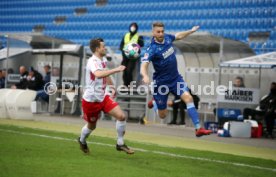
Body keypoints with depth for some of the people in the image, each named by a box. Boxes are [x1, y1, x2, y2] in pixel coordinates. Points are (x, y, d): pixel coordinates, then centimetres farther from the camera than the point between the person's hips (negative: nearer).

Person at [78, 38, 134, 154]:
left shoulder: (103, 60, 4)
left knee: (121, 116, -11)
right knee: (91, 126, 12)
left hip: (103, 97, 7)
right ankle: (82, 141, 45)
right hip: (90, 100, -7)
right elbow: (98, 74, -46)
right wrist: (116, 70, -46)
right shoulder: (92, 61, -24)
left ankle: (120, 144, 3)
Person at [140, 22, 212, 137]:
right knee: (162, 115, 7)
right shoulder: (152, 49, -23)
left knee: (188, 98, -18)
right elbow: (143, 67, -35)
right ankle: (154, 102, 43)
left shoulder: (167, 38, -4)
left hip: (176, 78, 5)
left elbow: (178, 36, 20)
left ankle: (198, 128, -19)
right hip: (161, 83, -5)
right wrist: (145, 76, -55)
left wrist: (191, 31, 27)